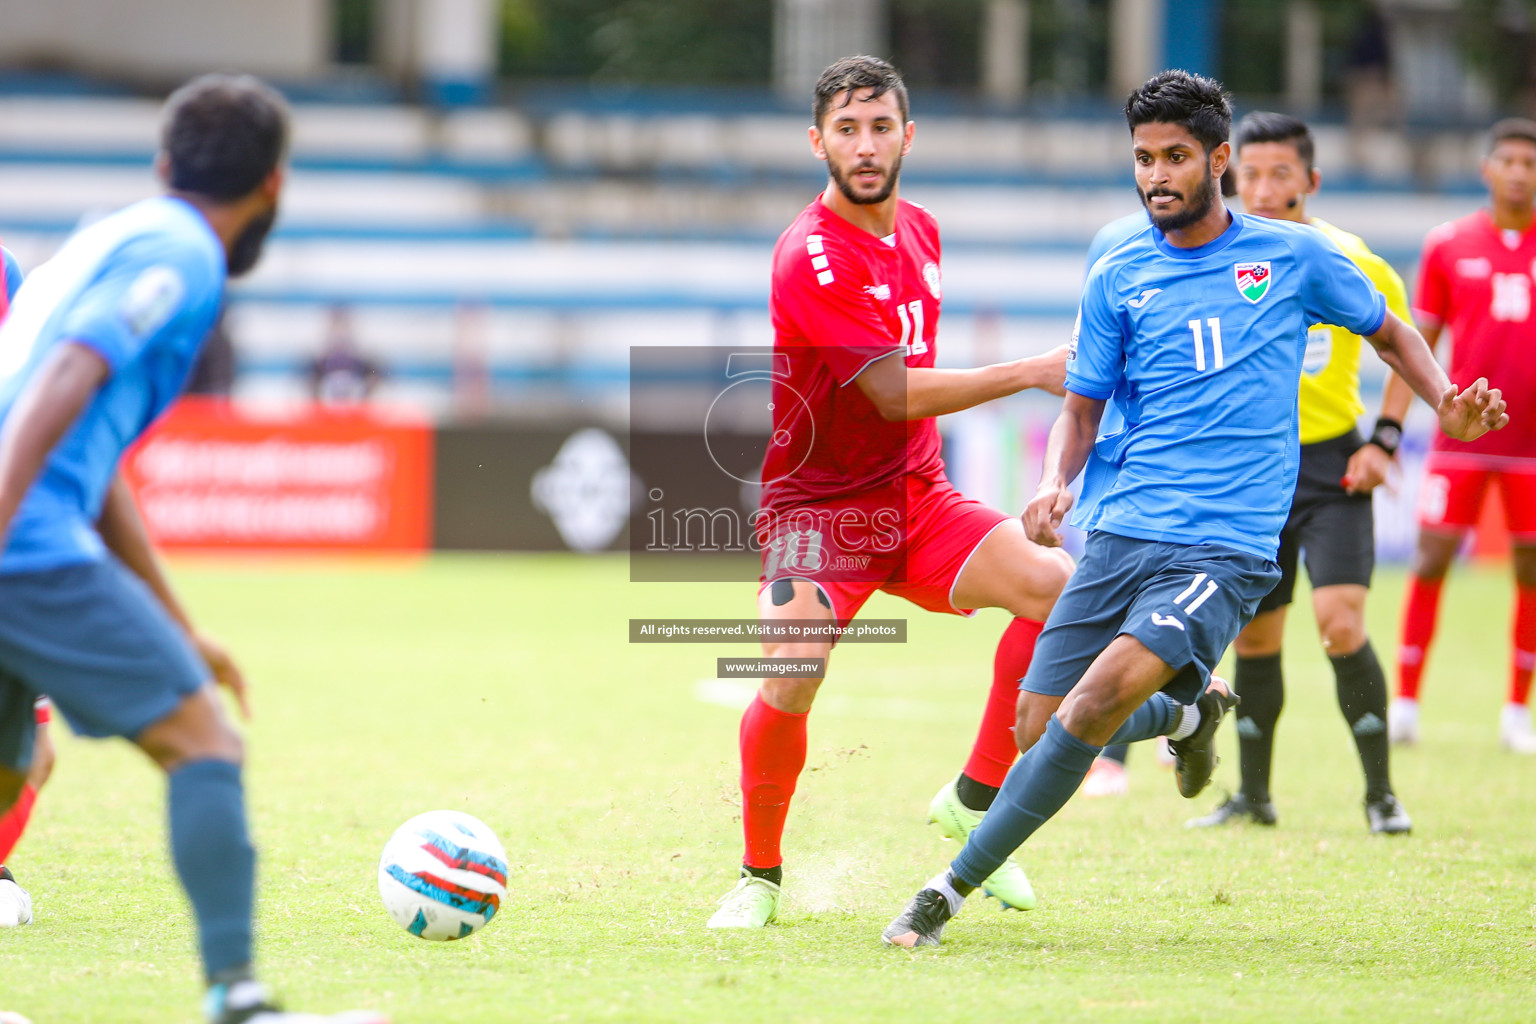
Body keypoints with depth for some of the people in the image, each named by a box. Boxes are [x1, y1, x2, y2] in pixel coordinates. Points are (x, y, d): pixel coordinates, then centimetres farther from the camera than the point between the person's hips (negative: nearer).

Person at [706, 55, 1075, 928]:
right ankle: (761, 875, -1)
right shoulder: (810, 257, -18)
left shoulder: (920, 231, 8)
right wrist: (1032, 373, -20)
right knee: (792, 678, -27)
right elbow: (896, 393, -22)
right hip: (818, 504, -7)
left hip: (917, 495, 7)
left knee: (1053, 583, -17)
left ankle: (975, 799, -1)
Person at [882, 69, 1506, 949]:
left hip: (1225, 550, -4)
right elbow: (1082, 408, 14)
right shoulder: (1119, 278, 8)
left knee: (1097, 701, -25)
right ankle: (1190, 710, 31)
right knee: (1041, 729, -1)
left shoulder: (1294, 256, 4)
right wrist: (1057, 481, -8)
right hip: (1122, 536, 4)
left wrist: (1448, 406, 0)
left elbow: (1390, 332, 19)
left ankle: (952, 888, -19)